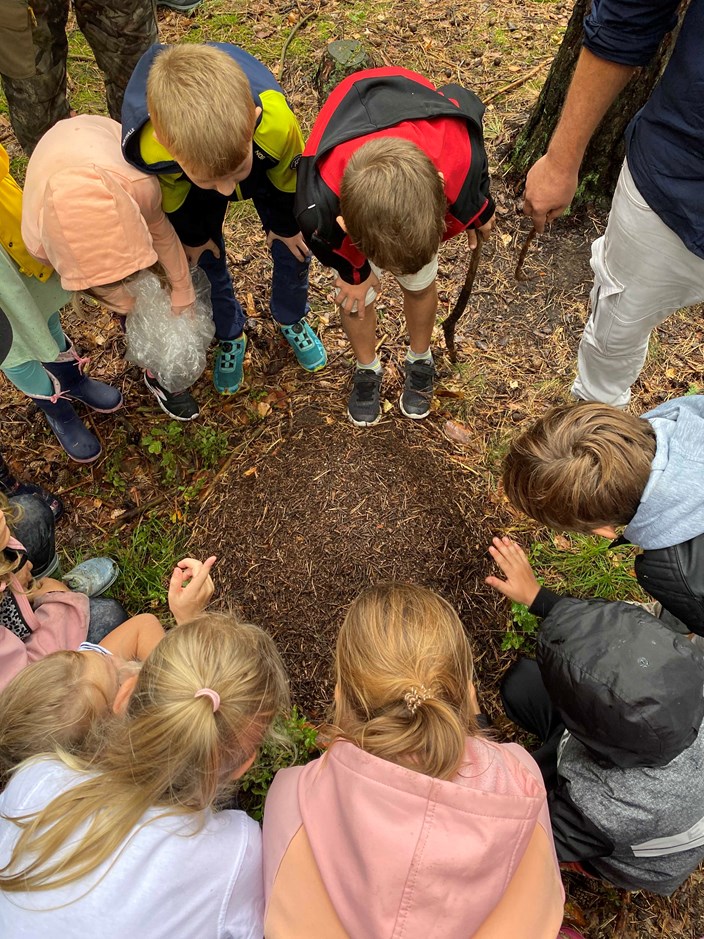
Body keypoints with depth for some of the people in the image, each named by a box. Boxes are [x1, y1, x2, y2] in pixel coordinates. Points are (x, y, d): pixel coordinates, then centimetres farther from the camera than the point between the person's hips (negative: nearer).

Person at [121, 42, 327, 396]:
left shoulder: (276, 122, -46)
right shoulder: (146, 146, -43)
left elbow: (287, 177, -21)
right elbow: (171, 197, -18)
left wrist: (286, 226, -4)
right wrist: (191, 237, 0)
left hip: (267, 171, 0)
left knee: (292, 248, 5)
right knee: (206, 259, 2)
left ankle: (291, 319, 36)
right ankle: (230, 335, 31)